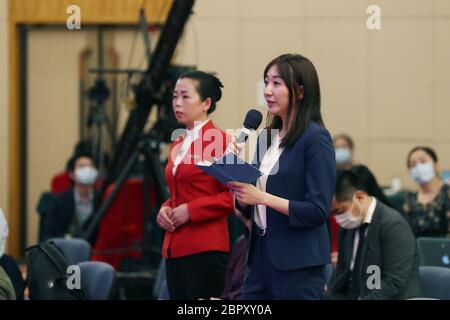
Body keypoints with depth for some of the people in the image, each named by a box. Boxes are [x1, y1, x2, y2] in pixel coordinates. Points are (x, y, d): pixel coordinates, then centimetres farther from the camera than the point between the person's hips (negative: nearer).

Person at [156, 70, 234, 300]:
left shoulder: (219, 141, -8)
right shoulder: (178, 145, 16)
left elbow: (233, 196, -14)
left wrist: (190, 210, -16)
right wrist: (165, 209, 7)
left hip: (205, 248, -8)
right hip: (174, 248, 8)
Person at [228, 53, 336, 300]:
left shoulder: (315, 138, -10)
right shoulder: (266, 137, 12)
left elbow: (318, 210, -16)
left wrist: (262, 197, -19)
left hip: (297, 264, -7)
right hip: (260, 256, 7)